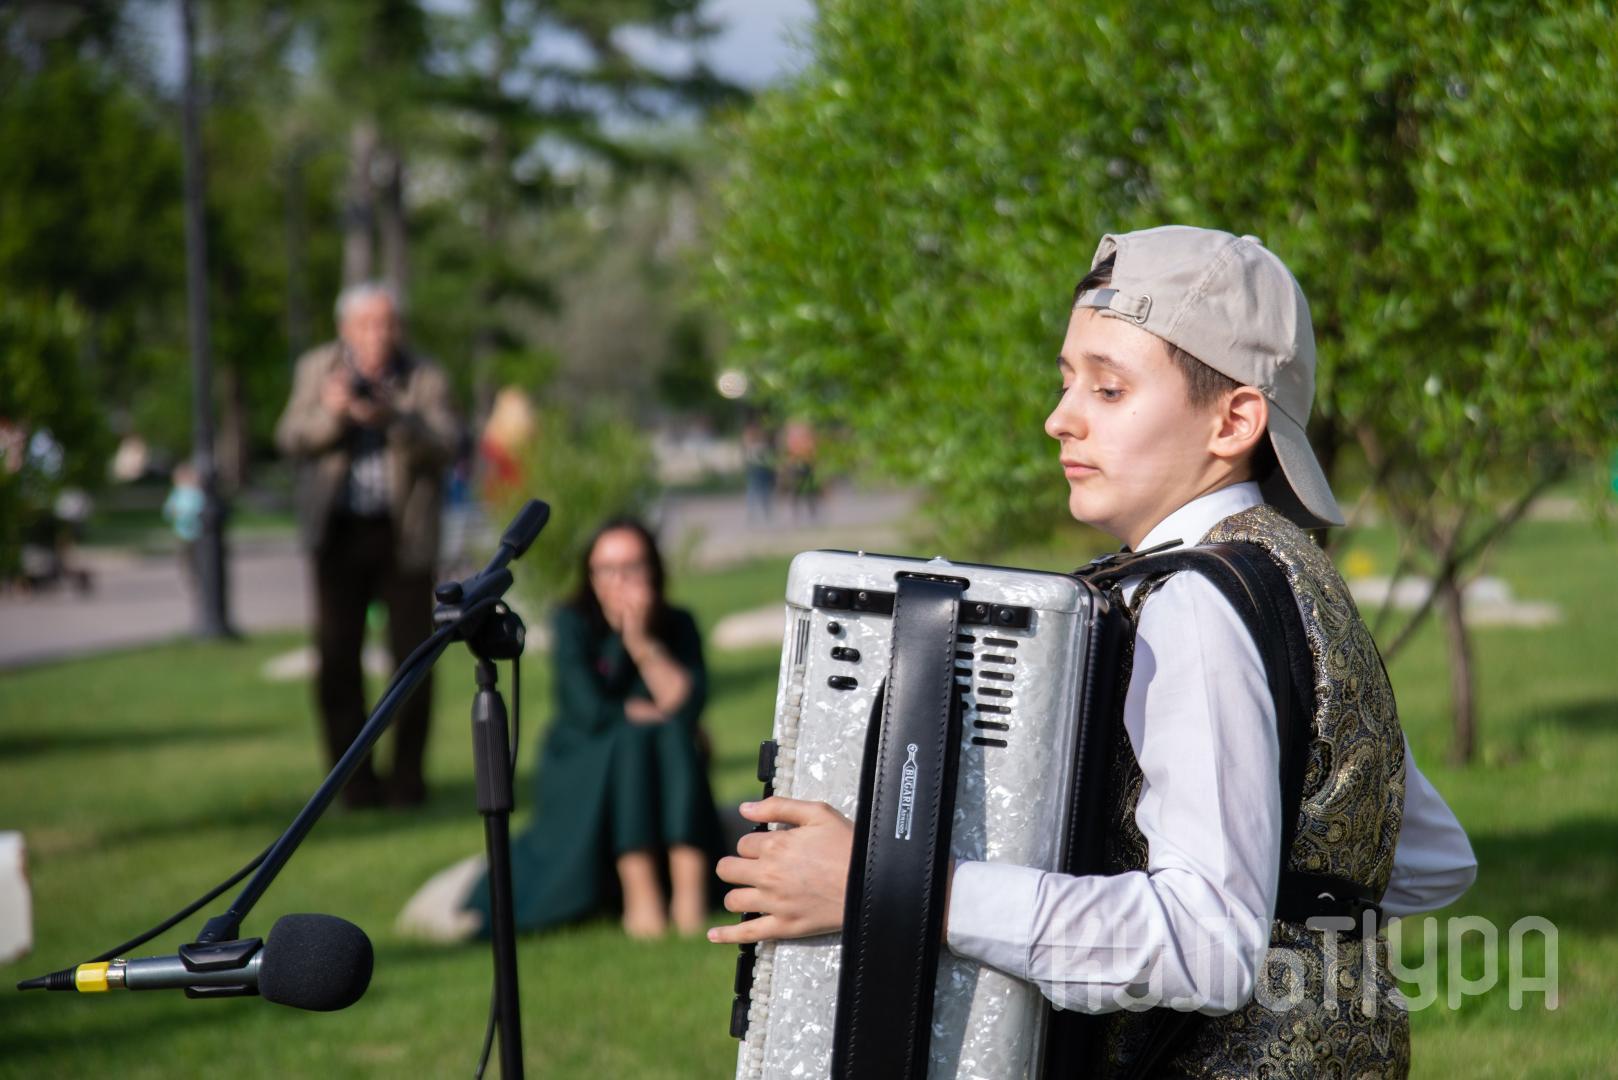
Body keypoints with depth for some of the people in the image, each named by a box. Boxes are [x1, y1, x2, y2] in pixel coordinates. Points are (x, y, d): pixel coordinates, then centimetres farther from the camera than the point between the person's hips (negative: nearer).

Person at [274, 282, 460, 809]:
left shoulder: (424, 379, 1)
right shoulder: (317, 369, 6)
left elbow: (444, 447, -12)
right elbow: (291, 439, -1)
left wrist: (392, 418, -28)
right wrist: (330, 413, -21)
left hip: (404, 533, -1)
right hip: (339, 533, 1)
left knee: (413, 656, -1)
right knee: (338, 657, -1)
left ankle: (408, 775, 10)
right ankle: (355, 778, 6)